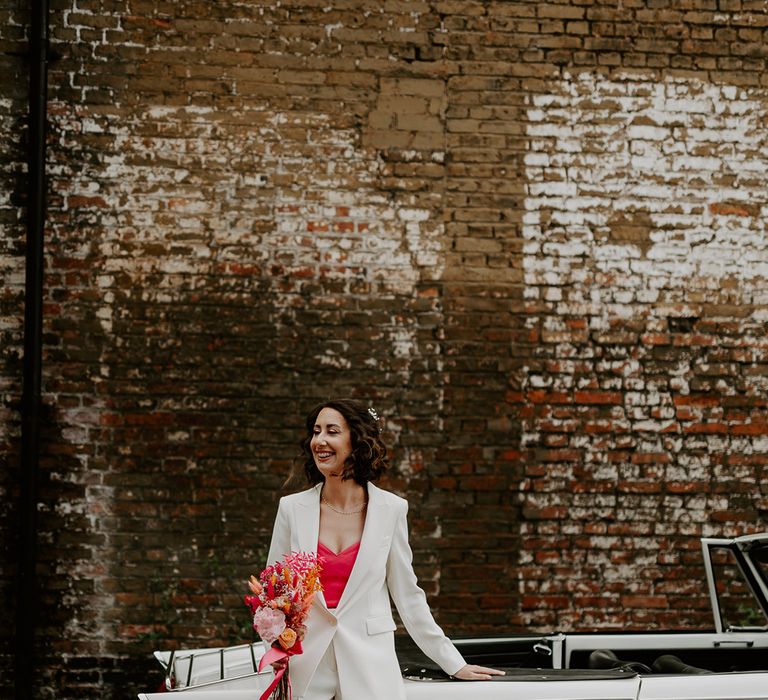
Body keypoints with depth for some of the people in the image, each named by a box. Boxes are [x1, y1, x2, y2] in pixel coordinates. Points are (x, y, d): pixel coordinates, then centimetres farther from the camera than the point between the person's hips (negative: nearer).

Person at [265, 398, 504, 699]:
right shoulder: (292, 508, 0)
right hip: (306, 666, 1)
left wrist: (453, 663, 6)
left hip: (370, 665, -1)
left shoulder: (391, 509, -1)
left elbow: (407, 594, 6)